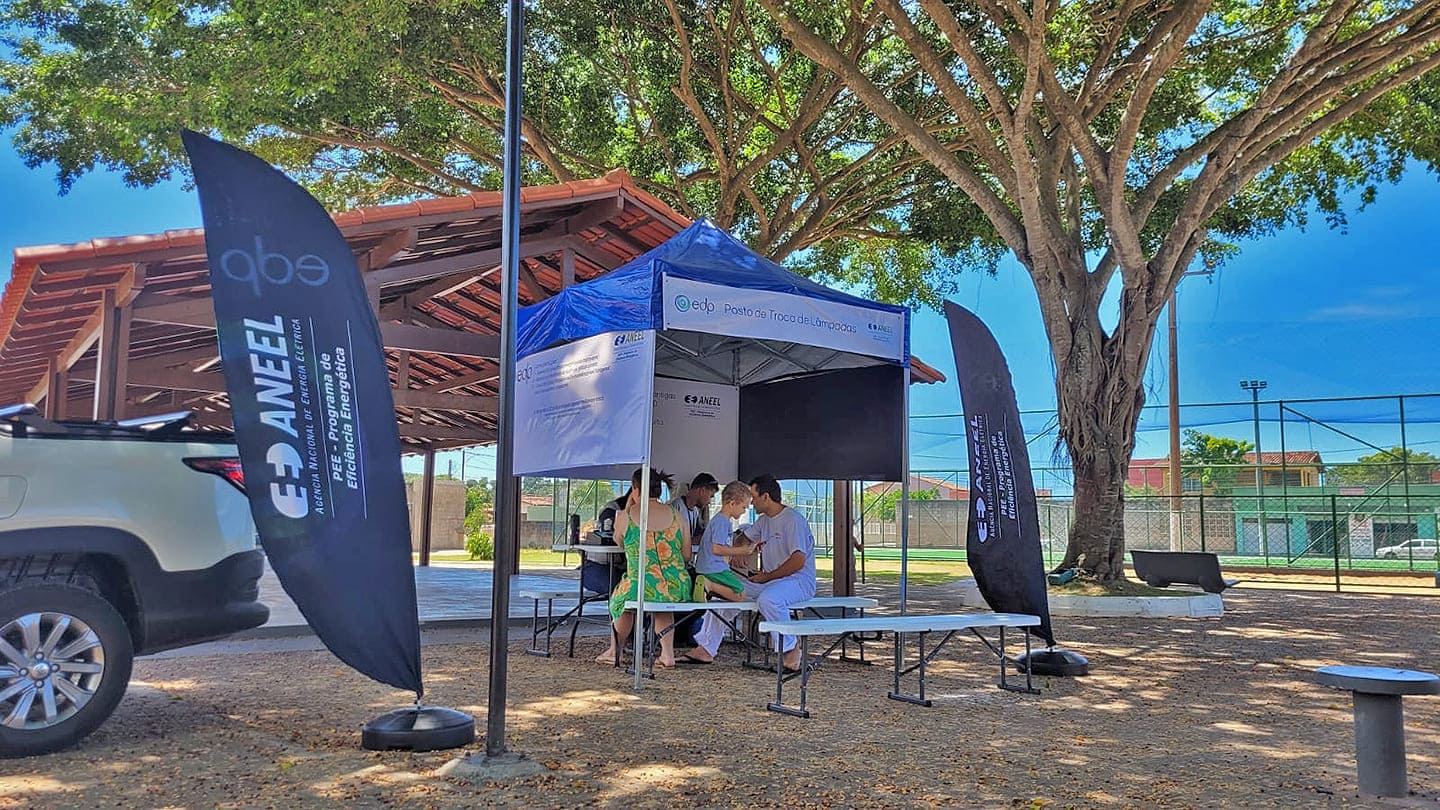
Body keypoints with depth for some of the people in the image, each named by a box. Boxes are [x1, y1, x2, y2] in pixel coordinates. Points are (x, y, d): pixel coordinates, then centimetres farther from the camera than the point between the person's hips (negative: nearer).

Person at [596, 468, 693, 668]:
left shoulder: (625, 516, -3)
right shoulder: (676, 514, 5)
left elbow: (618, 541, 19)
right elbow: (686, 555, 8)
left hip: (643, 589, -3)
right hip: (679, 590, 3)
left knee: (619, 597, 32)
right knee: (663, 604, 38)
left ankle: (615, 650, 44)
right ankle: (667, 652, 26)